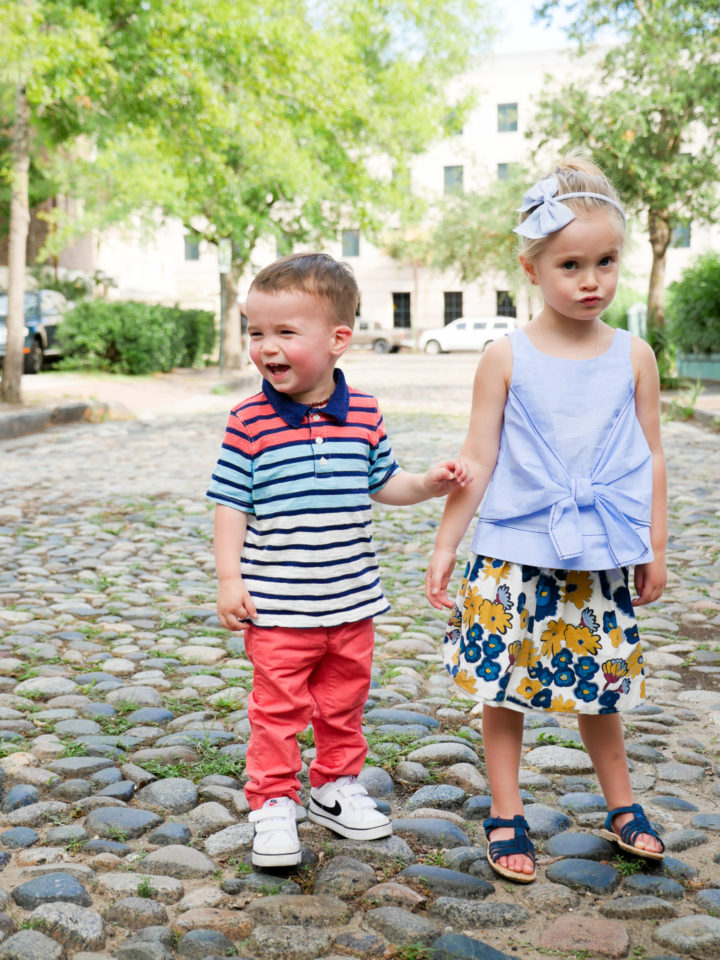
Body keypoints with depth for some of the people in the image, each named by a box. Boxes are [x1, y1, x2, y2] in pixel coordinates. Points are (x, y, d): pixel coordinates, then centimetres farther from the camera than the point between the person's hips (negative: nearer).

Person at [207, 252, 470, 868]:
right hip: (278, 607, -3)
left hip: (352, 600, 4)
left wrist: (429, 483, -3)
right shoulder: (250, 423, -10)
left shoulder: (364, 416, -1)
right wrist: (229, 579, -11)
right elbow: (232, 504, -6)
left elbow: (381, 484, 13)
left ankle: (336, 789, 37)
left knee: (344, 704, 18)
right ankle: (273, 805, 20)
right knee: (278, 709, 4)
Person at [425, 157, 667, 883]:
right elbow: (477, 460, -3)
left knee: (602, 683, 13)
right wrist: (445, 546, -4)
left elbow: (651, 456, 8)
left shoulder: (634, 356, 1)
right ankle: (506, 817, 23)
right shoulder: (506, 358, -6)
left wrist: (654, 547, 9)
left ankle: (620, 805, 35)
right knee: (506, 685, 6)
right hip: (514, 556, -2)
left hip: (601, 560, 2)